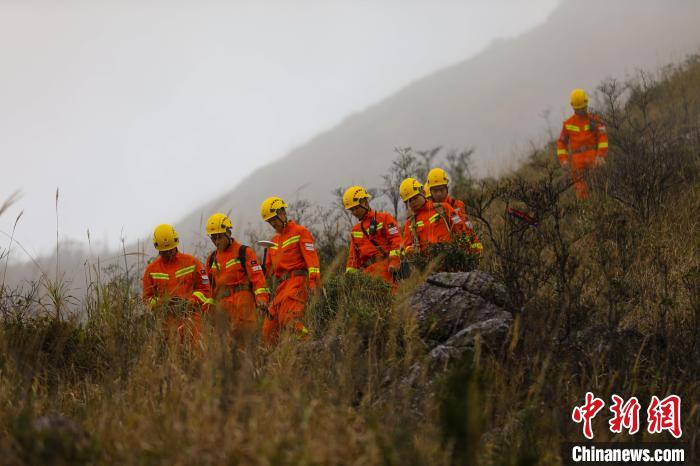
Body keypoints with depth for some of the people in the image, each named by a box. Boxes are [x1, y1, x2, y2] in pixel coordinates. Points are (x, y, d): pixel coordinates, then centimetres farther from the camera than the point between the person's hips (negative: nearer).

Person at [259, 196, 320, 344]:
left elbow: (312, 258, -11)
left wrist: (313, 283, -22)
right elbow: (268, 268, 28)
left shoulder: (300, 232, 0)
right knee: (269, 329, 1)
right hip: (281, 286, 8)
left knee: (290, 320, -27)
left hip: (296, 281, -8)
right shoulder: (274, 240, 25)